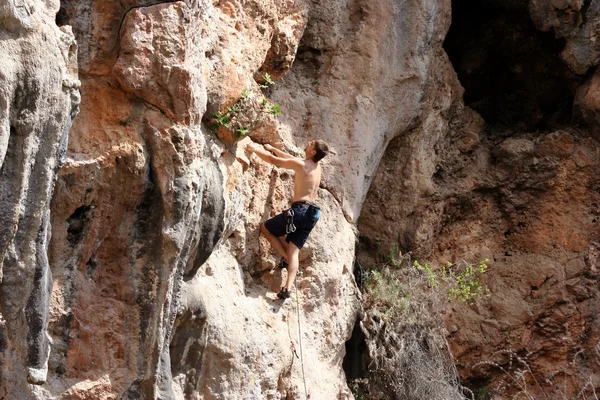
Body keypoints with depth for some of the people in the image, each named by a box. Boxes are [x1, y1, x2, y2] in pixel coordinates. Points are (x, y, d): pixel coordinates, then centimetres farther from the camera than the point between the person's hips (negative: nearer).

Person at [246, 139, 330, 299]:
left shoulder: (300, 164, -7)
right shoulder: (316, 166, 18)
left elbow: (273, 160, 0)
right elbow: (292, 159, 34)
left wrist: (255, 149, 13)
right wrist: (273, 149, 42)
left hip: (300, 210, -7)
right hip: (312, 214, 7)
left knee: (265, 228, 12)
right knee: (294, 251, 3)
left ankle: (287, 258, 2)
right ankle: (288, 287, -13)